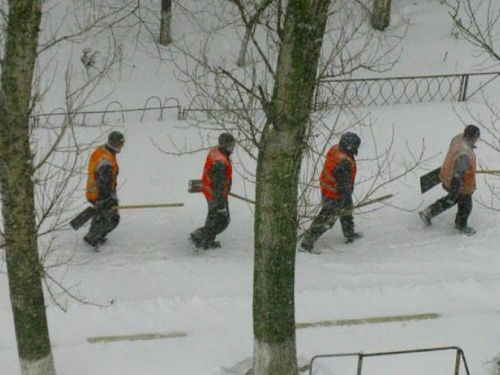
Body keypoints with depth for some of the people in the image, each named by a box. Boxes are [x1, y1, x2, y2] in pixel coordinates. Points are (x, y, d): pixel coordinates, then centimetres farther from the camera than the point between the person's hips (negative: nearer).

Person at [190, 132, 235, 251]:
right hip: (216, 195, -10)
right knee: (222, 220, 6)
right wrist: (221, 204, -24)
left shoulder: (214, 151, -4)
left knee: (213, 217, 25)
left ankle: (207, 243, 37)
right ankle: (197, 237, 8)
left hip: (208, 189, 10)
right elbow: (219, 185, -30)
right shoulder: (220, 162, -34)